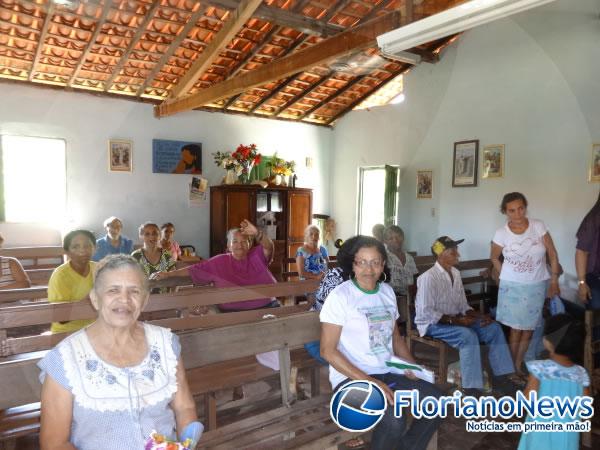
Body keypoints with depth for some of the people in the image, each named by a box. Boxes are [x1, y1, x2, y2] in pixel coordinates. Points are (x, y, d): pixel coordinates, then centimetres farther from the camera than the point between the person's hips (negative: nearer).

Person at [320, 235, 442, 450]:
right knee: (394, 418, -28)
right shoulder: (340, 296, -13)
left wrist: (412, 365, 1)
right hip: (352, 377, -6)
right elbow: (327, 350, -16)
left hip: (389, 372, 7)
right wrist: (369, 381, -21)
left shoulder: (387, 291, 8)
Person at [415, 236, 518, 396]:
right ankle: (472, 388, -26)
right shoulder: (429, 277, -20)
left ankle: (500, 377, 0)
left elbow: (463, 305, 12)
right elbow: (426, 312, -23)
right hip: (433, 324, -9)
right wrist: (454, 320, -24)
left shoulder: (456, 273, 8)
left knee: (494, 328, -5)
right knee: (468, 335, -33)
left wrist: (479, 316, -7)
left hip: (456, 320, 9)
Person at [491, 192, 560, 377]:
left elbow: (552, 254, -3)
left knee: (529, 328, 12)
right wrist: (507, 277, 1)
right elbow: (494, 258, 5)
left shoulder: (538, 226, -10)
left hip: (537, 286, 2)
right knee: (516, 328, 4)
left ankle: (518, 365, 29)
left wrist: (554, 281, -5)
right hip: (513, 287, -2)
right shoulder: (501, 233, -12)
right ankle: (512, 368, 21)